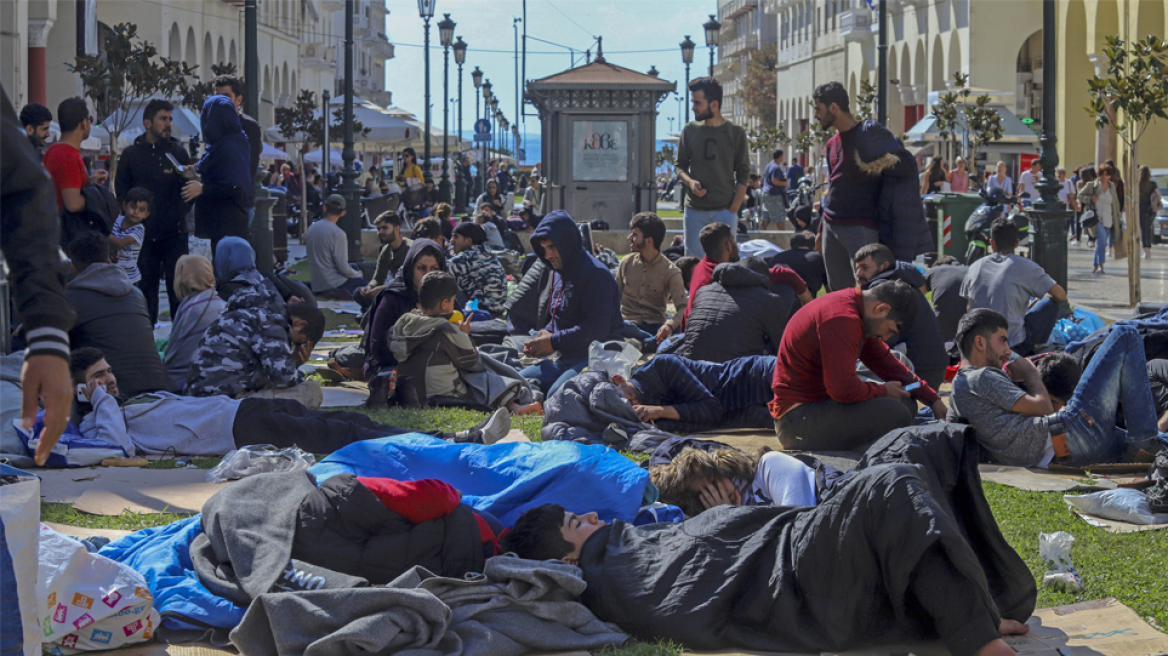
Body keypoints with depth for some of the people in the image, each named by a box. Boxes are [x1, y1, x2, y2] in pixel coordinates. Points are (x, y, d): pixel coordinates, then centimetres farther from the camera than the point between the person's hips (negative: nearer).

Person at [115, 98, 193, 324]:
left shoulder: (178, 151, 9)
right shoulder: (131, 154, 8)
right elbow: (121, 192, 8)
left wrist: (179, 214, -6)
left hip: (174, 234, 0)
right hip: (145, 235, 0)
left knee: (177, 288, -3)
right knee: (146, 288, 5)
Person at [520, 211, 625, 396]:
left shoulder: (596, 274, -14)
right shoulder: (559, 272, 17)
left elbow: (597, 327, -21)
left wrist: (554, 342, -17)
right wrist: (545, 334, 4)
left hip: (593, 358, -9)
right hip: (564, 358, 9)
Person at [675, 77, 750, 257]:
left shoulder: (735, 133, 2)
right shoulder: (690, 130, 7)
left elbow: (743, 175, 3)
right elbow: (680, 165, 13)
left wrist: (734, 208, -7)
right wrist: (690, 182, -10)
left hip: (725, 209, -2)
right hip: (695, 209, 2)